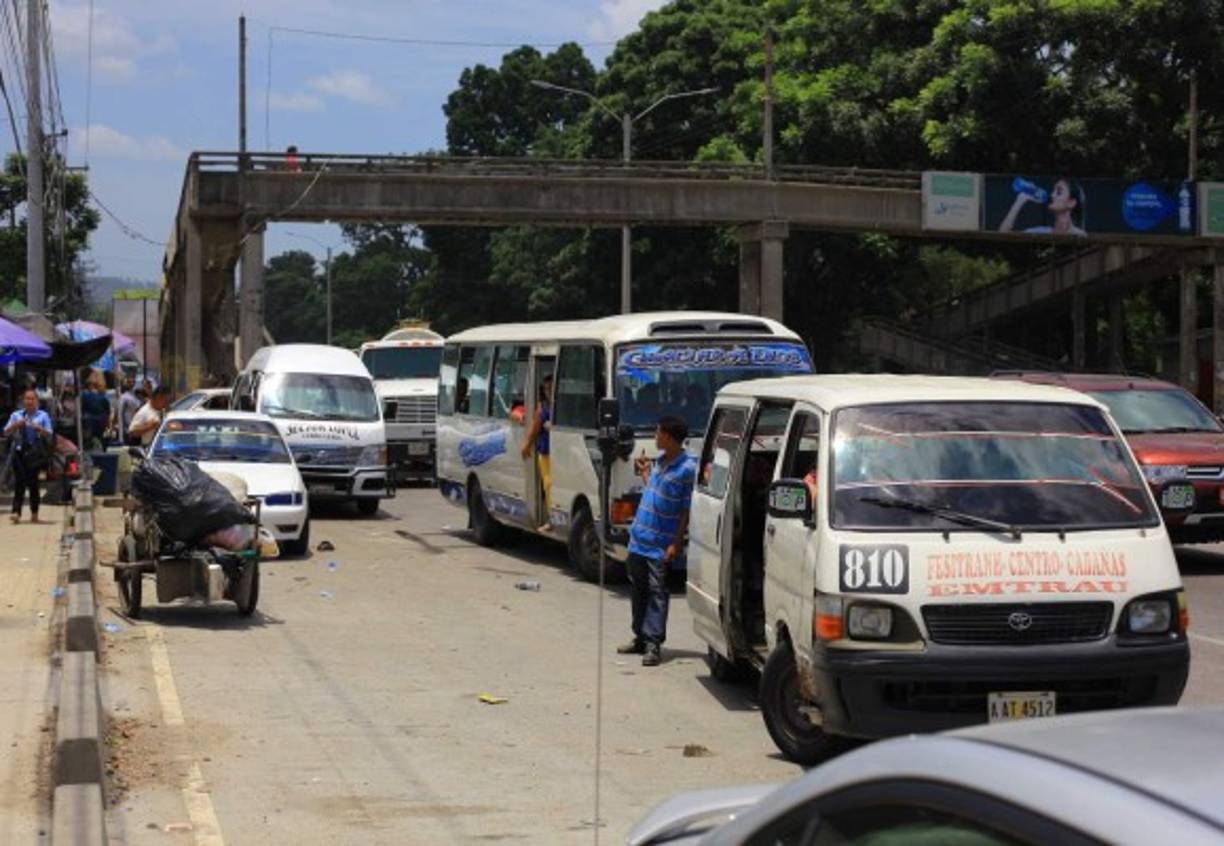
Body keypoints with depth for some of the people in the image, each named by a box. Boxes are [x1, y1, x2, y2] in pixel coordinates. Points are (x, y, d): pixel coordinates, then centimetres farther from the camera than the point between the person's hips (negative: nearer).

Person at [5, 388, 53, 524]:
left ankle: (34, 513, 9)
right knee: (19, 482, -6)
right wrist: (16, 425, -13)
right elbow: (6, 432, 5)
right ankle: (16, 512, -12)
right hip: (20, 451, 1)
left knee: (33, 482, 1)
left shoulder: (43, 416, 5)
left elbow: (49, 435, 2)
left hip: (35, 453, -1)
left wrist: (39, 429, -16)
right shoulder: (16, 415, 10)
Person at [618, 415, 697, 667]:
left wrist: (676, 544, -15)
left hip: (660, 545, -8)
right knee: (638, 590, 14)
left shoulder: (687, 468, -13)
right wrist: (644, 472, 16)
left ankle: (653, 644, -5)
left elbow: (687, 510, -13)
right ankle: (640, 638, 24)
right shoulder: (659, 460, 9)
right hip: (639, 539, 8)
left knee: (656, 592, -6)